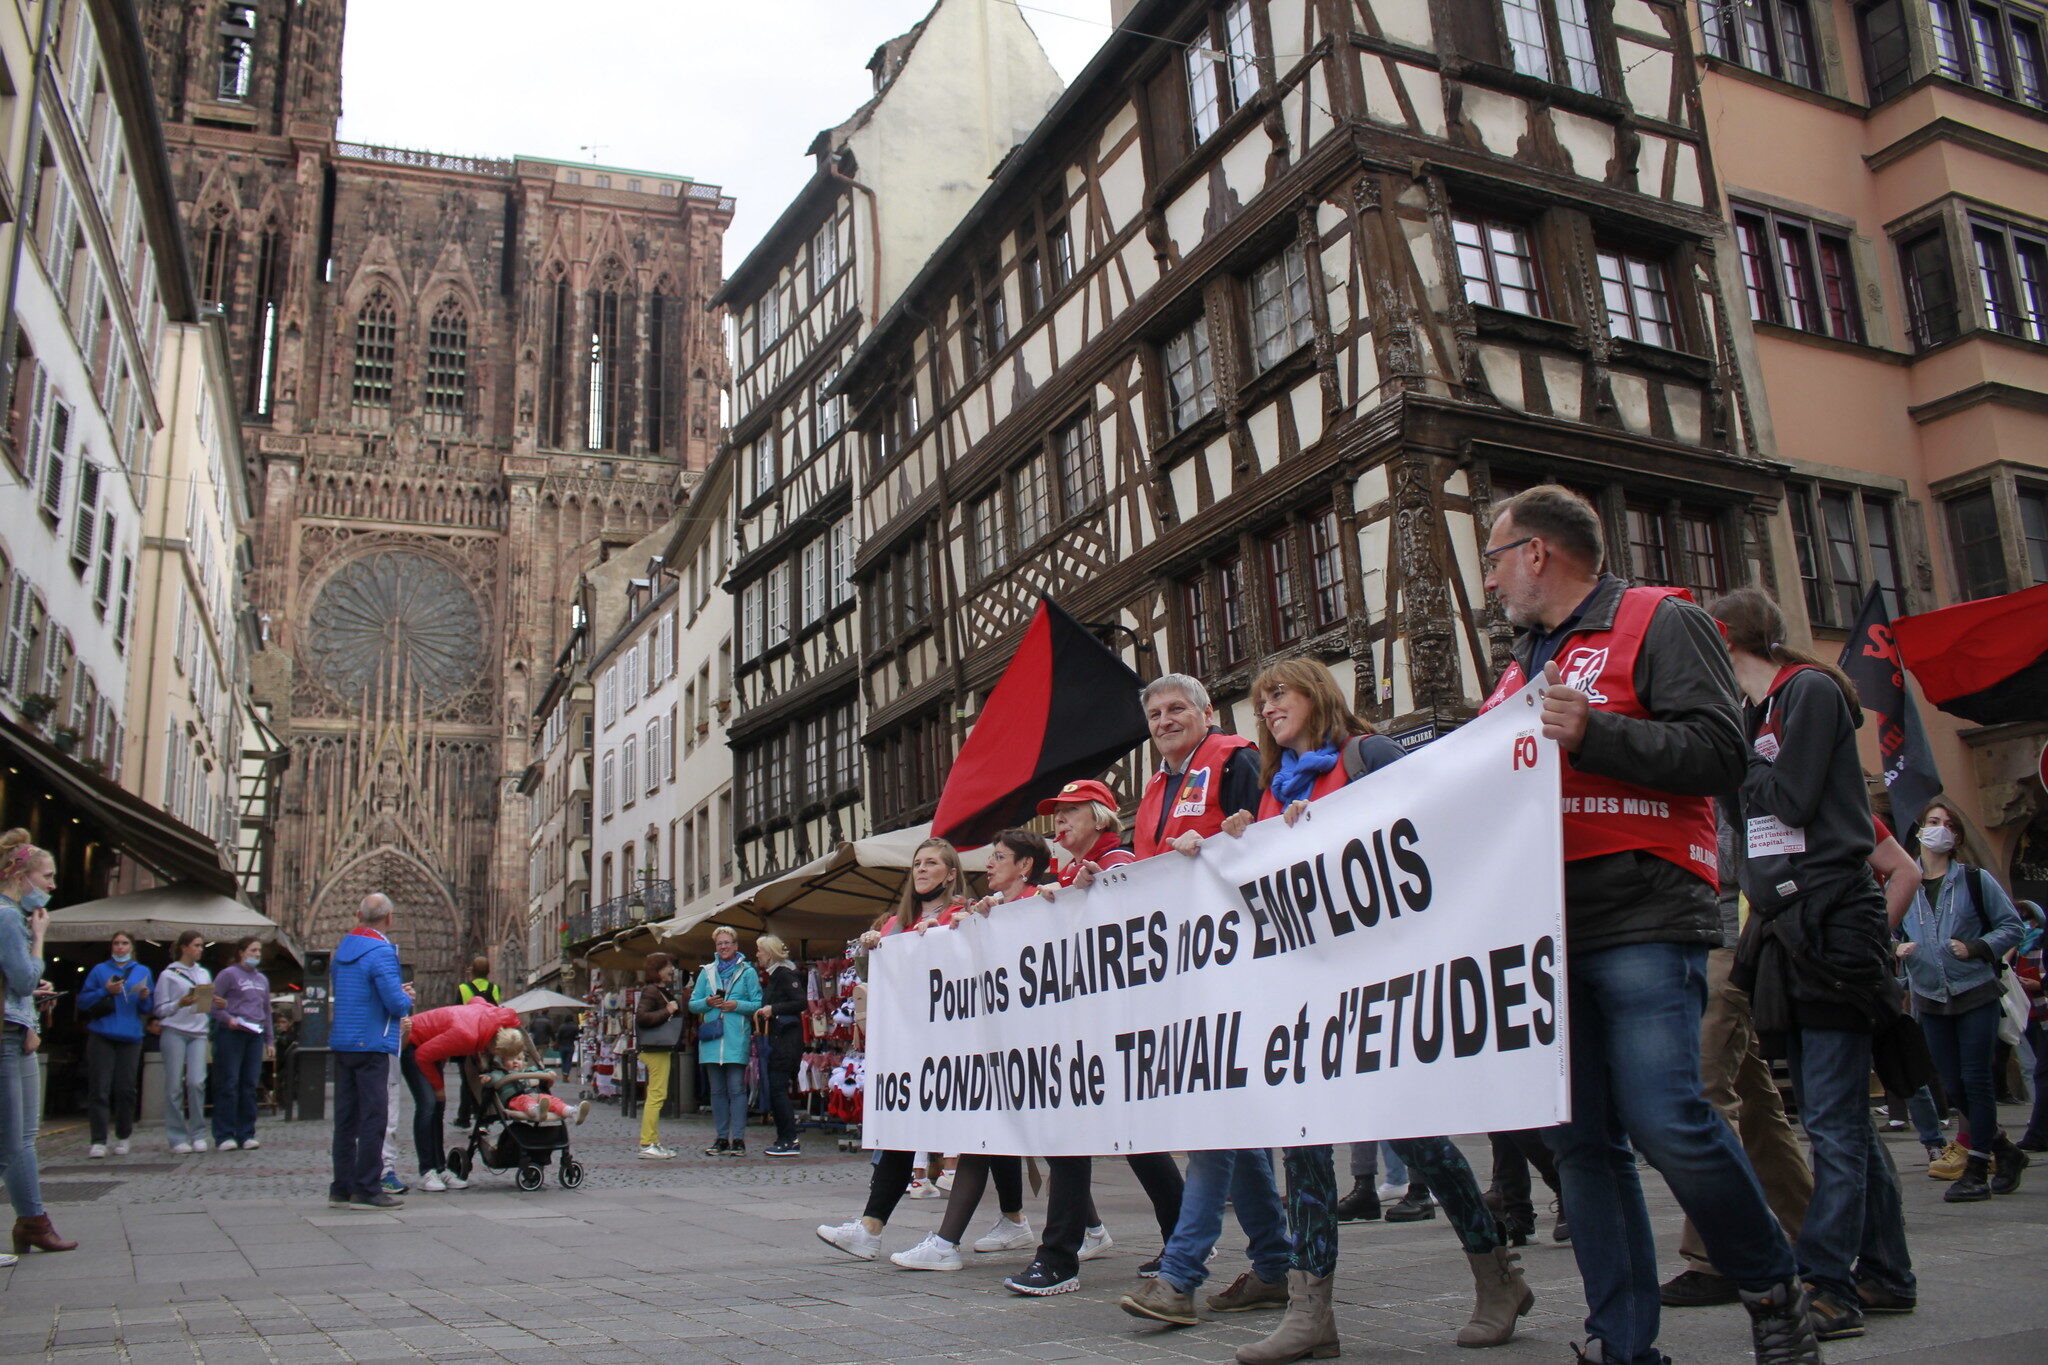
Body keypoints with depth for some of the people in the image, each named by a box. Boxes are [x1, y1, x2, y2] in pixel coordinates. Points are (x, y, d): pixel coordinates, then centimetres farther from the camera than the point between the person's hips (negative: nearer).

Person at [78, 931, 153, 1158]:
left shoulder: (143, 972, 16)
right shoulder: (99, 970, 13)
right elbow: (83, 1001, 6)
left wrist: (144, 998, -7)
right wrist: (105, 991, -9)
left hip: (131, 1037, 1)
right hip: (101, 1037, -1)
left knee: (125, 1089, 0)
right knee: (99, 1088, -7)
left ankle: (123, 1138, 13)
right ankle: (98, 1141, -6)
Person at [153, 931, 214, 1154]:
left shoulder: (204, 974, 18)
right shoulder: (168, 975, 2)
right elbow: (159, 1009, -1)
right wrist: (180, 1004, -17)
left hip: (198, 1033, 3)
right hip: (174, 1032, -3)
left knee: (197, 1082, -9)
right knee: (174, 1085, -2)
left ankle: (198, 1134, 1)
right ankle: (177, 1137, 5)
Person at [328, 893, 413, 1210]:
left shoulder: (342, 948, 12)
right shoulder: (381, 952, -15)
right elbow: (397, 1003, -20)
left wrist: (399, 994, 14)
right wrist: (406, 1000, 4)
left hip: (341, 1042, 8)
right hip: (372, 1045, -8)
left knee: (345, 1118, 12)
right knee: (373, 1117, -3)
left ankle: (342, 1188, 16)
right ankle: (367, 1190, -1)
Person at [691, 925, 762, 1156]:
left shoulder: (747, 971, 6)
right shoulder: (707, 972, 15)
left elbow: (758, 1004, 1)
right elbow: (693, 1004, 14)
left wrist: (737, 1005, -13)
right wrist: (707, 1002, -6)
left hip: (737, 1039, -3)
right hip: (711, 1037, 4)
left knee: (736, 1089, -6)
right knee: (717, 1091, 6)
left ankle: (738, 1139, -3)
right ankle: (722, 1138, 12)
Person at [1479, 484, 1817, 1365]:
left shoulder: (1659, 623, 1)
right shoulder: (1523, 664, 25)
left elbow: (1719, 754, -11)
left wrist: (1591, 733, -19)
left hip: (1642, 920, -7)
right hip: (1544, 929, 7)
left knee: (1665, 1122, -14)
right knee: (1582, 1143, 5)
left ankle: (1771, 1287, 12)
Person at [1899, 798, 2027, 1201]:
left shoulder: (1975, 879, -1)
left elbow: (2012, 926, 0)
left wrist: (1976, 948, -15)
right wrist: (1897, 949, -9)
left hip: (1976, 993, -3)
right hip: (1930, 1000, 3)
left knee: (1976, 1080, -5)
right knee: (1953, 1087, 7)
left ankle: (1976, 1171, 3)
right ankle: (2006, 1152, 28)